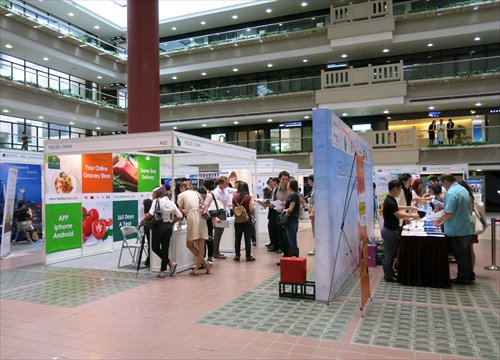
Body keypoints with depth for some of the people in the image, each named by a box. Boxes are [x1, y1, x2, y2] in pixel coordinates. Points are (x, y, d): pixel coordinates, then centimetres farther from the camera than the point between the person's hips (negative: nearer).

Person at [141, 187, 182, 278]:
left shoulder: (156, 201, -4)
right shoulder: (171, 203, 10)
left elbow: (150, 214, -15)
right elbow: (179, 216, 6)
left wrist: (143, 221, 0)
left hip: (159, 226, -5)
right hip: (169, 227, 5)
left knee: (155, 247, 8)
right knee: (165, 248, 9)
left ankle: (170, 263, -2)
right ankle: (162, 270, 13)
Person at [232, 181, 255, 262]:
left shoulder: (235, 197, -4)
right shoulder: (248, 197, -10)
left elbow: (233, 209, 3)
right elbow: (251, 210, -10)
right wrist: (252, 203, 7)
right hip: (247, 220, -2)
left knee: (237, 238, 12)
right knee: (247, 238, 5)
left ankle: (237, 255, 16)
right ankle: (248, 256, 8)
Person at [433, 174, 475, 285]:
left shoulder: (451, 193, -21)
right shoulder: (463, 189, 10)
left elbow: (449, 214, -25)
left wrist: (439, 220, -6)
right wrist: (443, 220, 20)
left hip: (458, 230, -9)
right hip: (467, 228, 9)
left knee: (460, 255, 4)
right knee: (466, 253, 19)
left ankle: (463, 278, 14)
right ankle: (469, 275, 31)